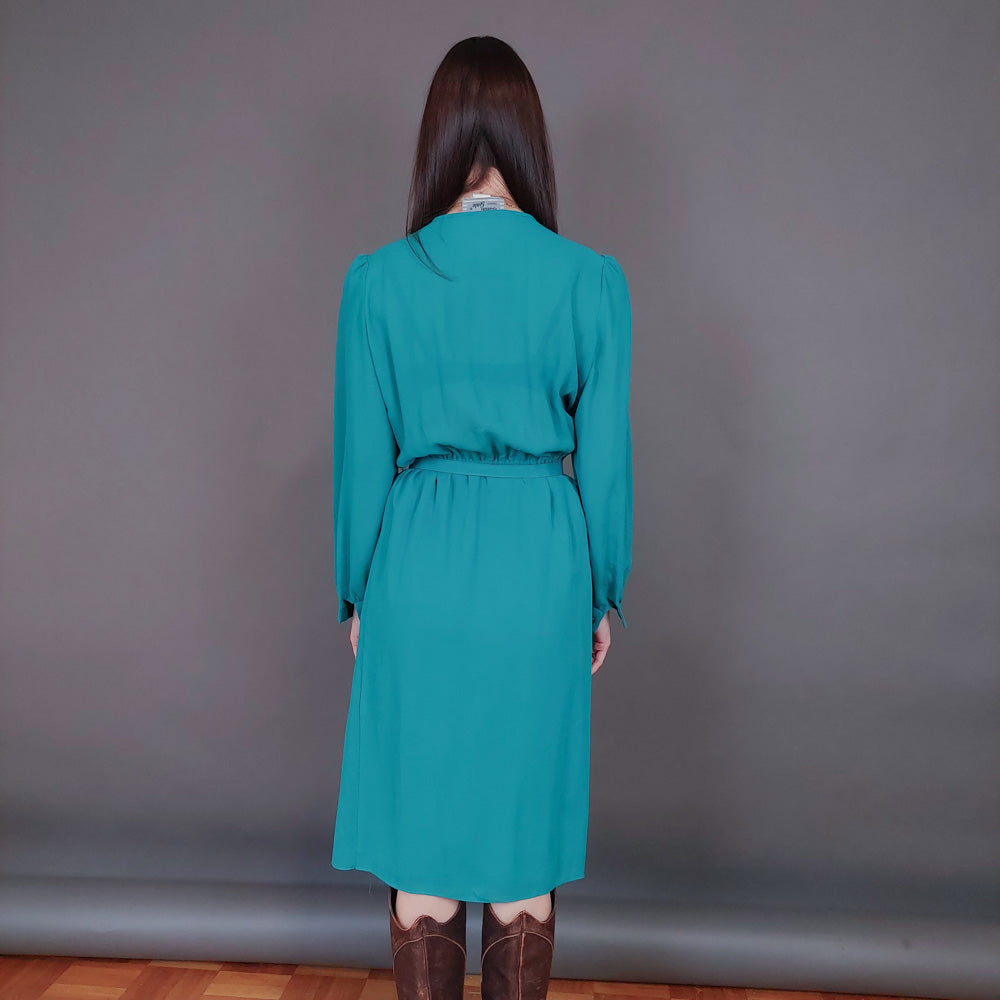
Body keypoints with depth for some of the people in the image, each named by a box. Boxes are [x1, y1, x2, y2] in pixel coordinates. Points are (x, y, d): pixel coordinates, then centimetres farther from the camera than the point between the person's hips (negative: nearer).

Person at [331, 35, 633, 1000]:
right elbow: (604, 454, -1)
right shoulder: (591, 279, -4)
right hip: (540, 568, 1)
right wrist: (603, 594, 11)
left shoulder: (377, 279, -5)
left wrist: (357, 595, 10)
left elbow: (362, 455, -2)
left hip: (419, 568, 0)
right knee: (525, 852, 14)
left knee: (421, 847, 13)